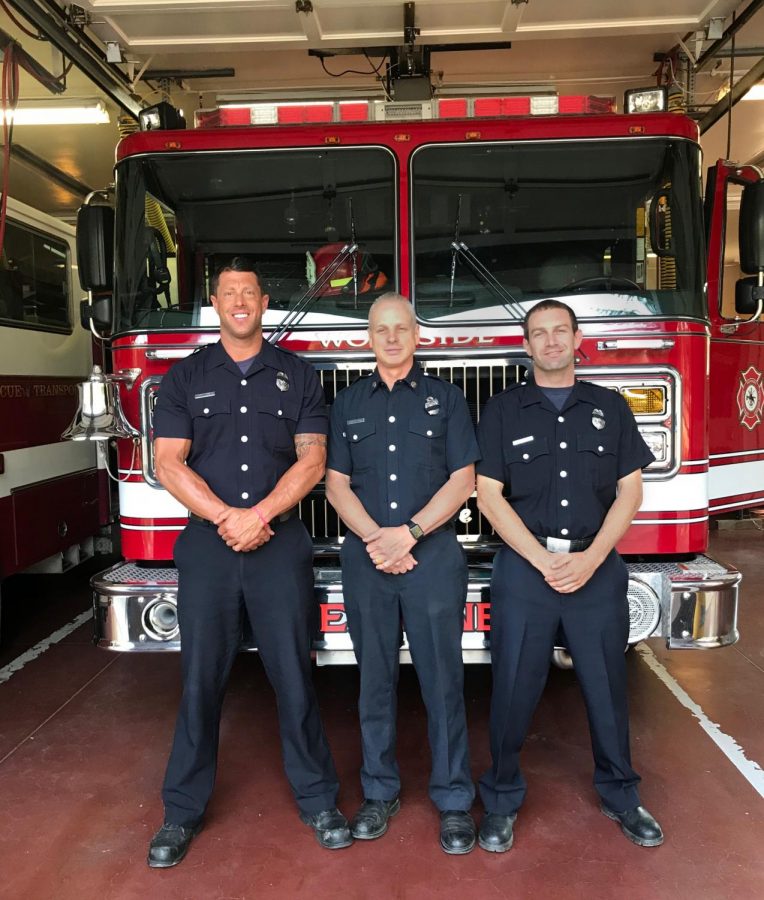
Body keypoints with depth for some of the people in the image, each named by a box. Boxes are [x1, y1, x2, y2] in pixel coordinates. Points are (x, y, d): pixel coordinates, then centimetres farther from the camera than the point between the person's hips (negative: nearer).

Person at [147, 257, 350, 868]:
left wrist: (258, 514, -13)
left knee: (293, 675, 5)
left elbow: (312, 459, -1)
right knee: (201, 679, 8)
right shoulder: (185, 377, 8)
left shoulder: (298, 376, 7)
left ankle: (318, 799, 22)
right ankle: (183, 811, 24)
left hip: (281, 544, 0)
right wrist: (226, 518, -13)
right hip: (206, 545, 1)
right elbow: (169, 462, -1)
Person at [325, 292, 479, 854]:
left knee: (442, 680, 3)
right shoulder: (348, 404, 11)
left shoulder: (445, 398, 5)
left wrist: (409, 532, -13)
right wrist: (376, 539, -10)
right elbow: (337, 484, 5)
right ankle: (380, 792, 26)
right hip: (365, 557, 2)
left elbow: (462, 480, -2)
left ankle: (454, 799, 18)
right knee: (375, 679, 10)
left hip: (435, 556, -2)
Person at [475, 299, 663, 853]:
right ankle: (502, 801, 24)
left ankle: (620, 795, 34)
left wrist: (590, 558, -9)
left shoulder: (611, 408, 7)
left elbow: (629, 491, 4)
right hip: (524, 565, -1)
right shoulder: (503, 411, 3)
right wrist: (544, 561, -11)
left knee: (607, 686, 12)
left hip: (598, 566, 2)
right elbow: (490, 496, -3)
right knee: (514, 689, 5)